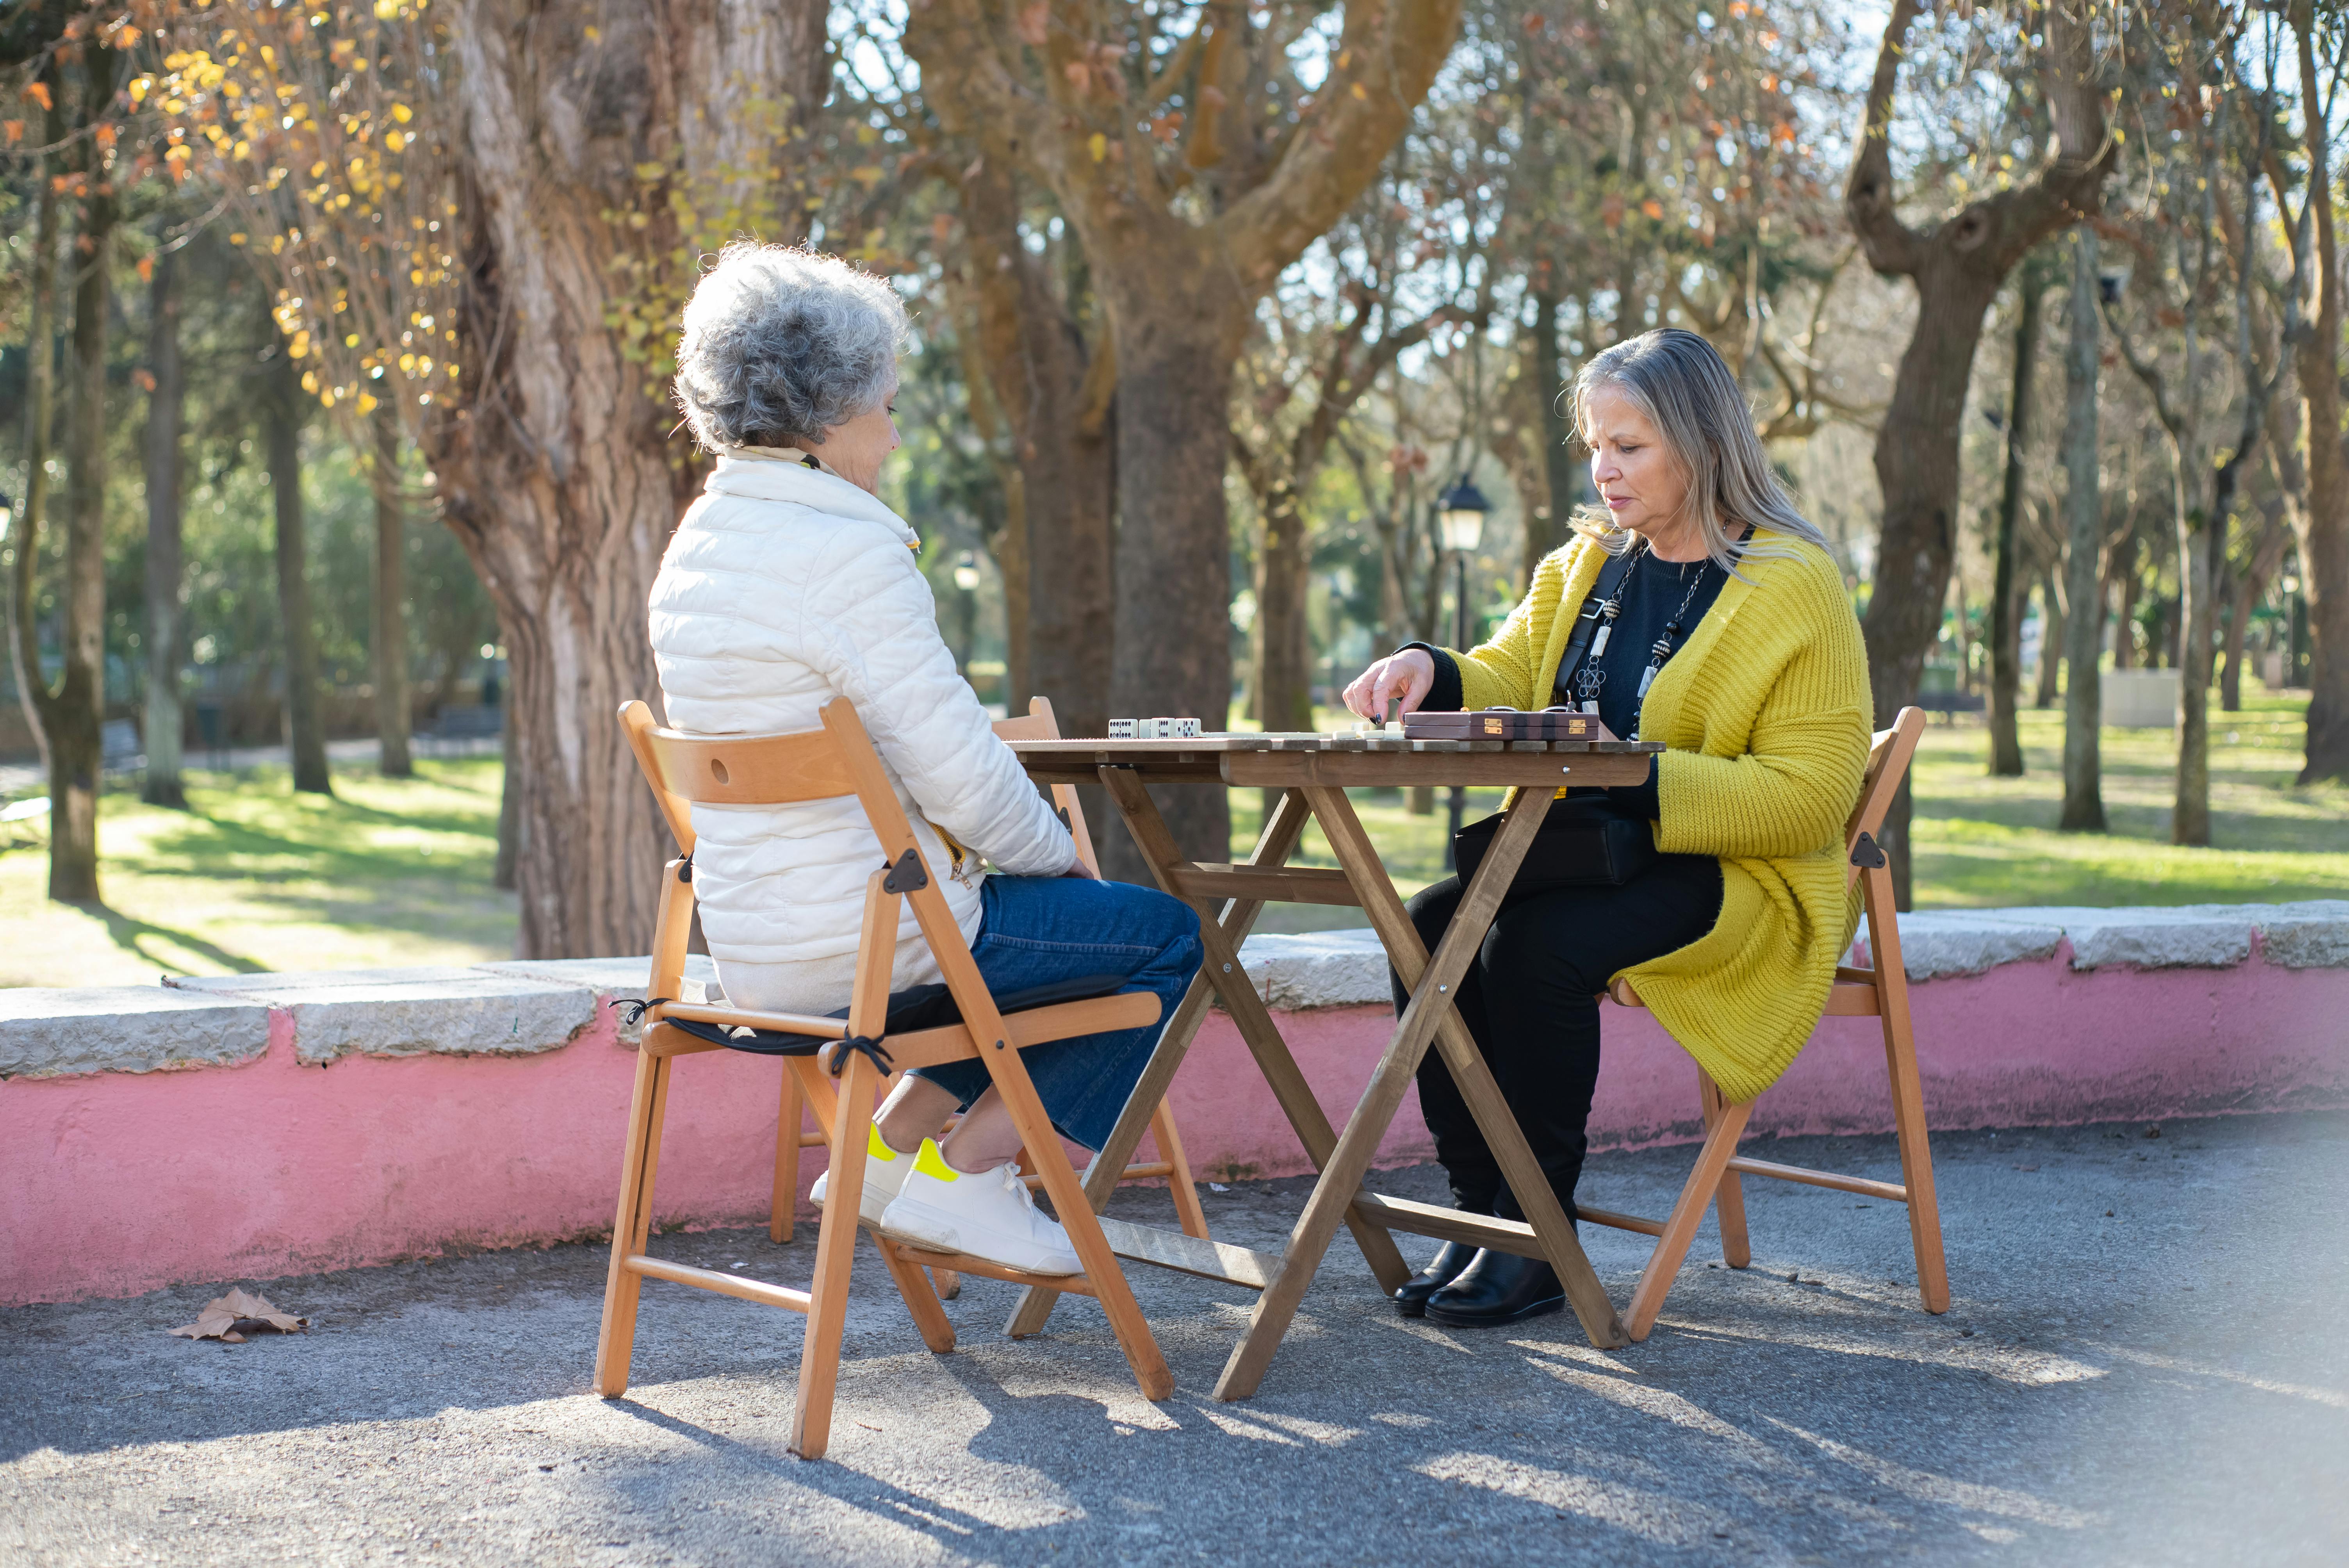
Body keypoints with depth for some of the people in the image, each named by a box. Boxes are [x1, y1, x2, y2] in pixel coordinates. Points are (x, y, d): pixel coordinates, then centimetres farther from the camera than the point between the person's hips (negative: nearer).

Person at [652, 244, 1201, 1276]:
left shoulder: (699, 544, 9)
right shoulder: (848, 553, -20)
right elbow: (957, 772, -20)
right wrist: (1059, 854, 0)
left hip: (754, 947, 9)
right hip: (861, 943, -9)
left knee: (1035, 919, 29)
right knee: (1166, 938, 6)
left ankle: (891, 1147, 18)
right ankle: (965, 1171, 3)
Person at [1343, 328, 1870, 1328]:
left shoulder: (1798, 590, -9)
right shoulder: (1584, 565, 13)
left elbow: (1807, 796, -16)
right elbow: (1508, 685, 12)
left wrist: (1630, 774, -26)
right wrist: (1432, 674, -13)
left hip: (1744, 882, -7)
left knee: (1534, 946, -31)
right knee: (1432, 929, -20)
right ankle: (1479, 1209, -10)